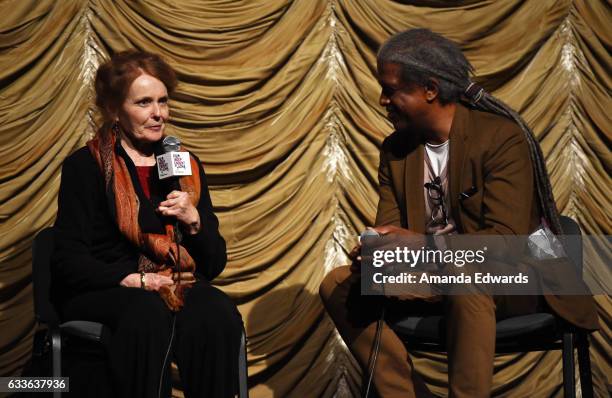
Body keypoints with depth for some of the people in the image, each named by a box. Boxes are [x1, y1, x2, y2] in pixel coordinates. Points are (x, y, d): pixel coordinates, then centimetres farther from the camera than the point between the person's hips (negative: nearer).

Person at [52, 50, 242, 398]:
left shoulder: (186, 166, 17)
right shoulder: (85, 167, 4)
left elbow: (215, 264, 15)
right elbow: (70, 260, -3)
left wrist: (193, 221, -4)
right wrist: (130, 279, -17)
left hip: (179, 286, 3)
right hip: (103, 292, -3)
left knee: (218, 314, -32)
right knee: (147, 312, -38)